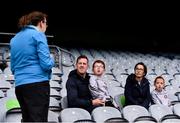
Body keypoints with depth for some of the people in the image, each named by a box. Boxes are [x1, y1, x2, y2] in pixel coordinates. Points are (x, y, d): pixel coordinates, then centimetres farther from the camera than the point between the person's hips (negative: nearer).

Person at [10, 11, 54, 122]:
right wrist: (51, 60, 10)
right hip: (38, 84, -7)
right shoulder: (38, 35, -3)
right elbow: (46, 64, -10)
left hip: (20, 85, 7)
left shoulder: (15, 39, 18)